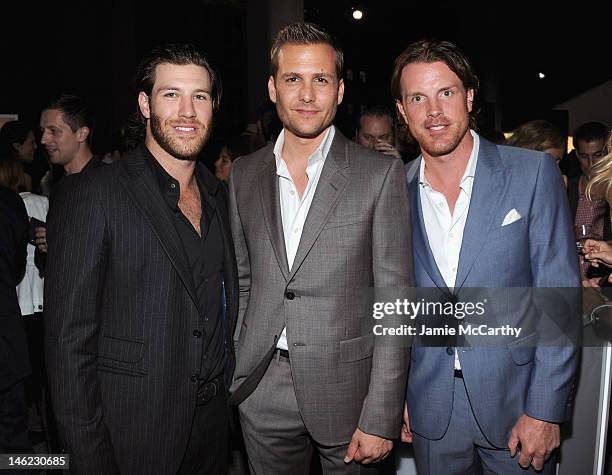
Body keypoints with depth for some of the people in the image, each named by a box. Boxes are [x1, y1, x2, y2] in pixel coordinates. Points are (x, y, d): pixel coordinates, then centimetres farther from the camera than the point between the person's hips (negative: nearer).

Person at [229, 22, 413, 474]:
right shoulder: (244, 174, 4)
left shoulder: (381, 173, -8)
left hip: (346, 387, -3)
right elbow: (243, 280, 11)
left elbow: (394, 299, -9)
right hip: (262, 391, 3)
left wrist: (380, 418, -12)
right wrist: (234, 367, 7)